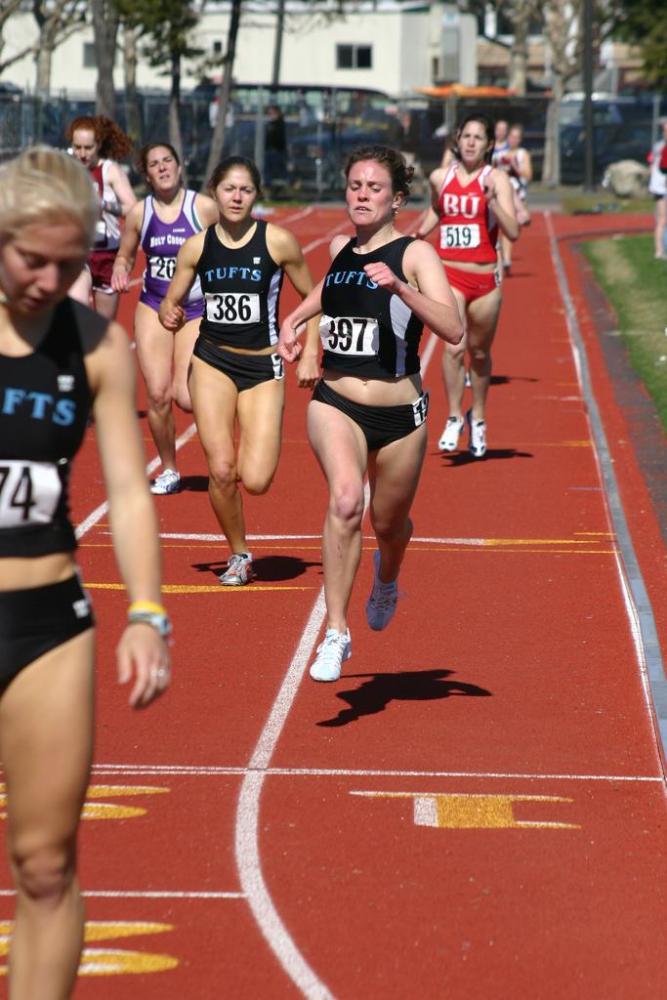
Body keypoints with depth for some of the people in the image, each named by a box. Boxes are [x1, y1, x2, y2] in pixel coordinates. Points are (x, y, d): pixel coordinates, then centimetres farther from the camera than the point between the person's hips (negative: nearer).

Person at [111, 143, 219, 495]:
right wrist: (120, 270, -8)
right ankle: (169, 470, 15)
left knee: (185, 397, -14)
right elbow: (124, 257, 13)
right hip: (153, 307, 3)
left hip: (197, 310, -3)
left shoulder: (205, 208, -9)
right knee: (157, 395, -4)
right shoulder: (140, 213, 0)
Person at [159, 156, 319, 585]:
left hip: (263, 366, -2)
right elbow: (172, 302, 9)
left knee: (256, 481, -11)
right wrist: (170, 315, -14)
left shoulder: (278, 241, -8)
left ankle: (253, 447, 26)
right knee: (221, 470, -8)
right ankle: (239, 555, 15)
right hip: (213, 361, 2)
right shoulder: (197, 247, -1)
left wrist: (310, 356, -3)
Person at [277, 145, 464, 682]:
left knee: (389, 522, 17)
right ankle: (336, 633, -22)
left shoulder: (415, 254, -11)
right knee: (345, 500, -26)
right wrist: (296, 317, 18)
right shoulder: (340, 247, 5)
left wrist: (398, 287, -36)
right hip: (335, 402, 2)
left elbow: (453, 329, -26)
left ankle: (386, 580, 55)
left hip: (399, 412, -2)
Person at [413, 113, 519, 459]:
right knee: (453, 347, -16)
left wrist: (492, 200, -25)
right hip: (449, 275, 1)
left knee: (479, 351, 13)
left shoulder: (496, 179, -5)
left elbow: (512, 232, -14)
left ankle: (478, 417, 33)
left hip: (485, 278, -1)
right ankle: (454, 418, -4)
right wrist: (422, 231, 12)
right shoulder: (440, 177, 4)